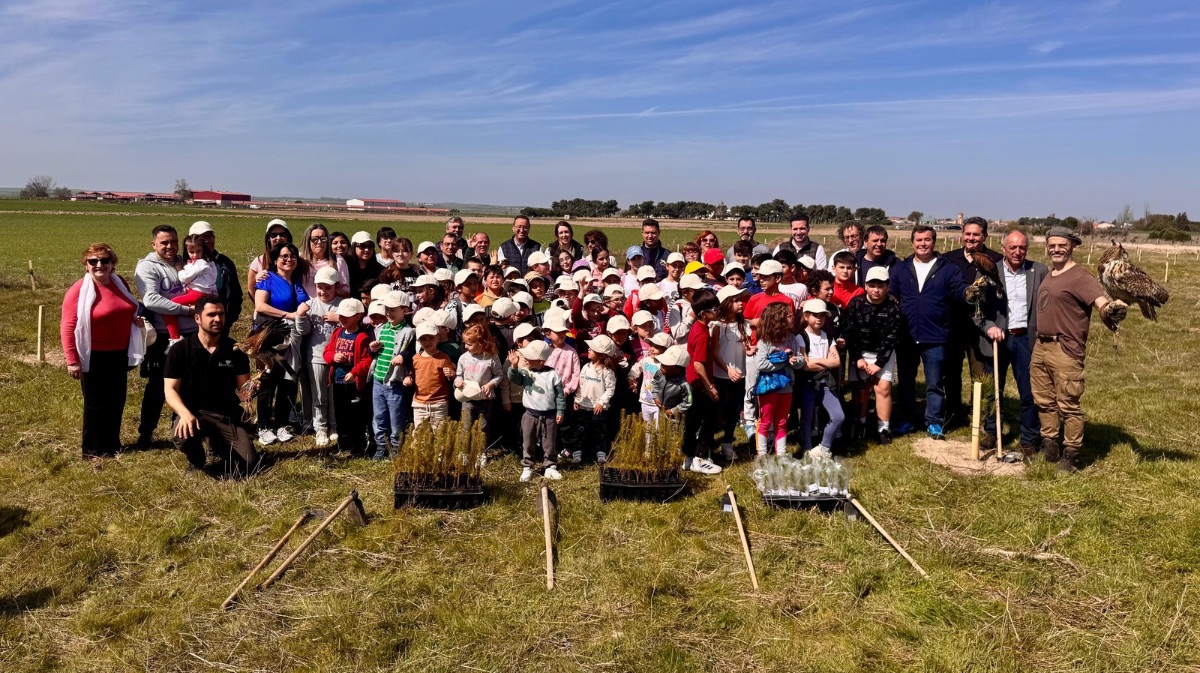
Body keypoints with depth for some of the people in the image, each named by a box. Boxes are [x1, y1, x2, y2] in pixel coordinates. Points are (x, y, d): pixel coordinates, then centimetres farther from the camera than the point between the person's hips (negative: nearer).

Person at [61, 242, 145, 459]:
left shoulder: (120, 283, 5)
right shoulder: (79, 290, -14)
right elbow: (68, 328, -15)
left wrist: (136, 319, 0)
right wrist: (72, 360, -18)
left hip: (119, 354, 6)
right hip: (95, 357, -6)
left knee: (116, 400, 15)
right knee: (96, 404, 5)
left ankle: (112, 444, 30)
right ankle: (93, 449, 19)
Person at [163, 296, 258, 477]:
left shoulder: (235, 350, 2)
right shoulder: (180, 350, -3)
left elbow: (243, 388, 6)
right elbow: (170, 390, -6)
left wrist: (249, 390, -20)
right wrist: (184, 413, -26)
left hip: (227, 415, 2)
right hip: (193, 412, -1)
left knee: (247, 465, -16)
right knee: (183, 437, -37)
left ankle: (218, 445, 20)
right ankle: (196, 460, 3)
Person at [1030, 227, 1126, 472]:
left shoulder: (1080, 277, -10)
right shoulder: (1047, 275, 15)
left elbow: (1101, 301, -24)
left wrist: (1112, 307, -45)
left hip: (1066, 350, -8)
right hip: (1040, 347, 8)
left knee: (1068, 405, -2)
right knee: (1044, 401, 15)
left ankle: (1071, 454, 8)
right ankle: (1049, 448, 27)